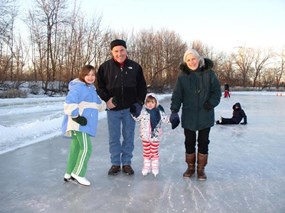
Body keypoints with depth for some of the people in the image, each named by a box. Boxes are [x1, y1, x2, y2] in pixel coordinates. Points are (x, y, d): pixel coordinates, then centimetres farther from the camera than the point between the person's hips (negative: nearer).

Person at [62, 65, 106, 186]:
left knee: (76, 148, 15)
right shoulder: (78, 87, -12)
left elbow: (98, 104, 31)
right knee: (86, 148, -11)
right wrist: (76, 116, -25)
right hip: (79, 124, -10)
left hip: (83, 124, 10)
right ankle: (78, 174, 0)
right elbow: (69, 102, -24)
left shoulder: (91, 88, 21)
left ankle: (69, 174, 26)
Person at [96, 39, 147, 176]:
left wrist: (139, 103, -2)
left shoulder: (135, 67, 1)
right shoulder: (105, 67, -2)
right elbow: (100, 86, 4)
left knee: (129, 137, 8)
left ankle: (127, 163, 22)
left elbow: (142, 87, 6)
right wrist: (107, 99, -10)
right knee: (114, 138, 8)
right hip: (113, 109, 0)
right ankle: (115, 164, 21)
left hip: (130, 108, 1)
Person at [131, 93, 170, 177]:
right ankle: (146, 167, 29)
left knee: (154, 152, 11)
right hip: (145, 136, 1)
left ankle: (155, 167, 27)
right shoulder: (142, 111, -5)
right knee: (146, 152, 13)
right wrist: (134, 114, -11)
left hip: (155, 136, -1)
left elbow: (165, 119, -3)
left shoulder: (159, 112, -8)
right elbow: (137, 119, 5)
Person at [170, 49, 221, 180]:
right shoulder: (183, 76, -2)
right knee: (189, 142, 10)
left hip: (205, 116, 0)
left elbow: (217, 91, -1)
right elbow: (177, 95, -4)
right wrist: (174, 110, -14)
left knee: (203, 142, 9)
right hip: (188, 116, 1)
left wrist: (211, 103, -16)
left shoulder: (209, 73, -4)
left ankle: (201, 169, 24)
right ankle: (190, 167, 28)